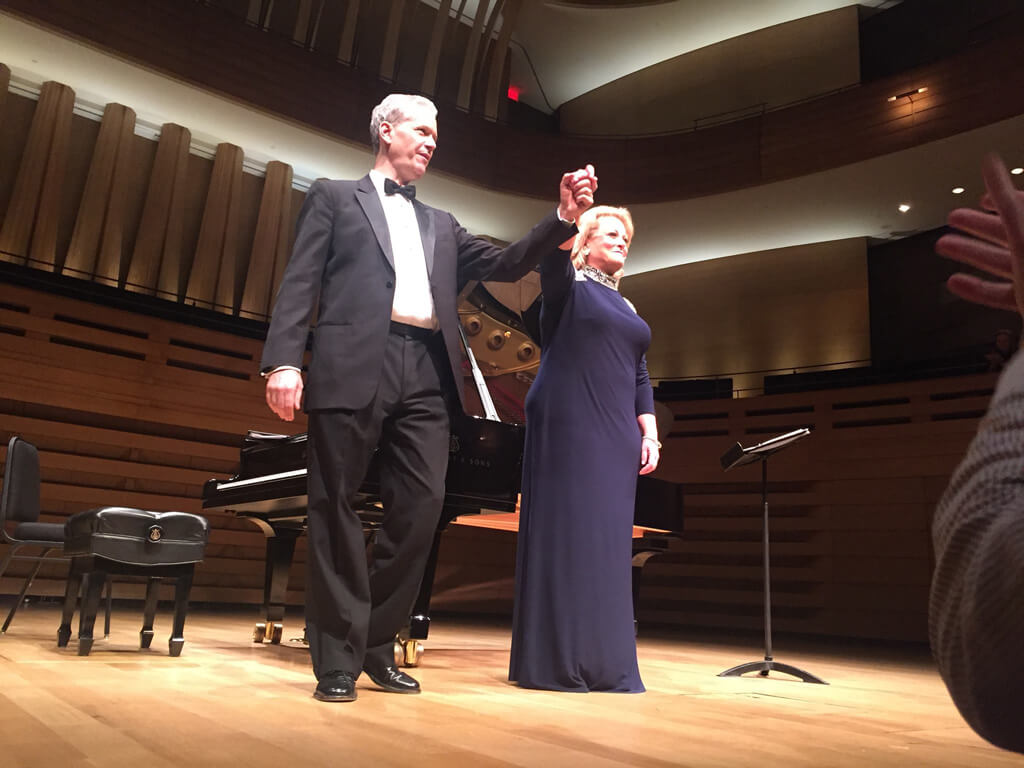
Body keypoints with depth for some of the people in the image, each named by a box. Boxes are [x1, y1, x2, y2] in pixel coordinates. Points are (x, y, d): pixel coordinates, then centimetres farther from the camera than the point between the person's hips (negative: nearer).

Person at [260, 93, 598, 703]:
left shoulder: (441, 225, 29)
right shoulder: (335, 198, 16)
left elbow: (506, 264, 20)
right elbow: (301, 281, 4)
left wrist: (563, 218, 8)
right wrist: (284, 360, -9)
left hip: (426, 375, 4)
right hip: (354, 366, -4)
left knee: (421, 506, -2)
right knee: (337, 508, -2)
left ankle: (378, 644, 13)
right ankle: (338, 658, 7)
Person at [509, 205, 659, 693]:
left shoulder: (626, 308, 23)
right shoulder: (567, 285, 5)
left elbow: (639, 376, 19)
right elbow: (553, 251, -18)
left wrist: (649, 435, 9)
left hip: (616, 435, 7)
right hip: (567, 426, -6)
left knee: (607, 540, 5)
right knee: (564, 534, -6)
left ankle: (604, 662, 11)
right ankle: (556, 660, 1)